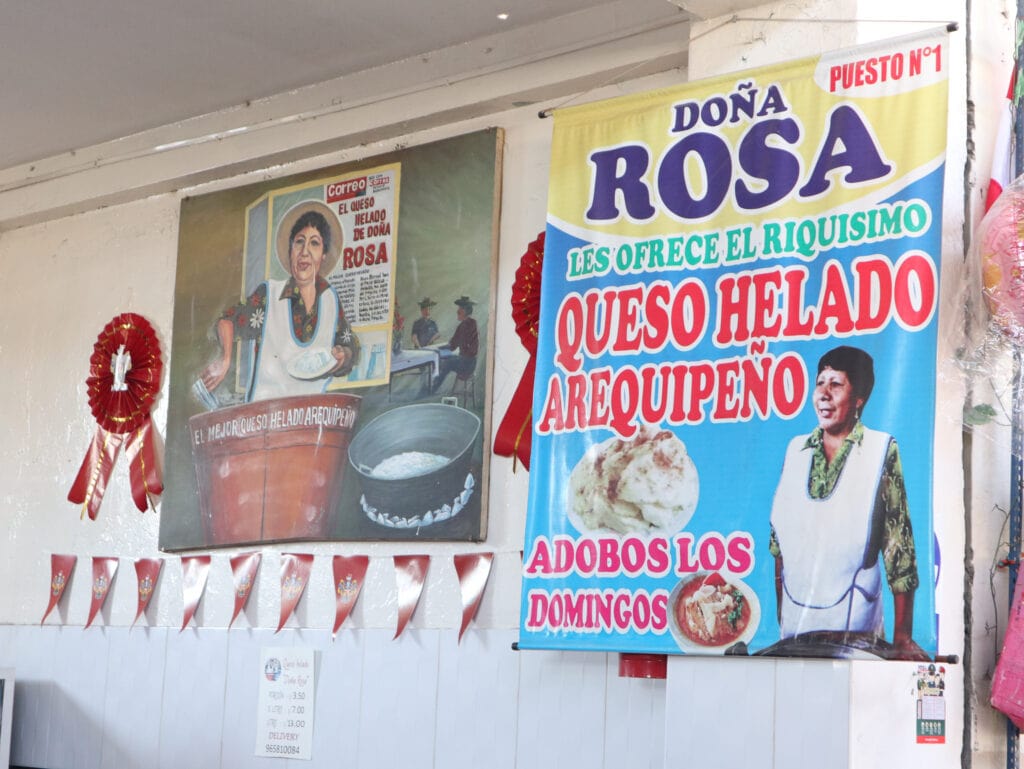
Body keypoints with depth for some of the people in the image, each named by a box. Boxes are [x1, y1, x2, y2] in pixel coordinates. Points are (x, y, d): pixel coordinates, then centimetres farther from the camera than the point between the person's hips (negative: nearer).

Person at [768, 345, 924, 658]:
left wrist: (902, 637, -9)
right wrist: (780, 618, 10)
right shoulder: (796, 450, 9)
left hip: (854, 626, -4)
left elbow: (899, 546, -5)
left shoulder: (881, 450, -3)